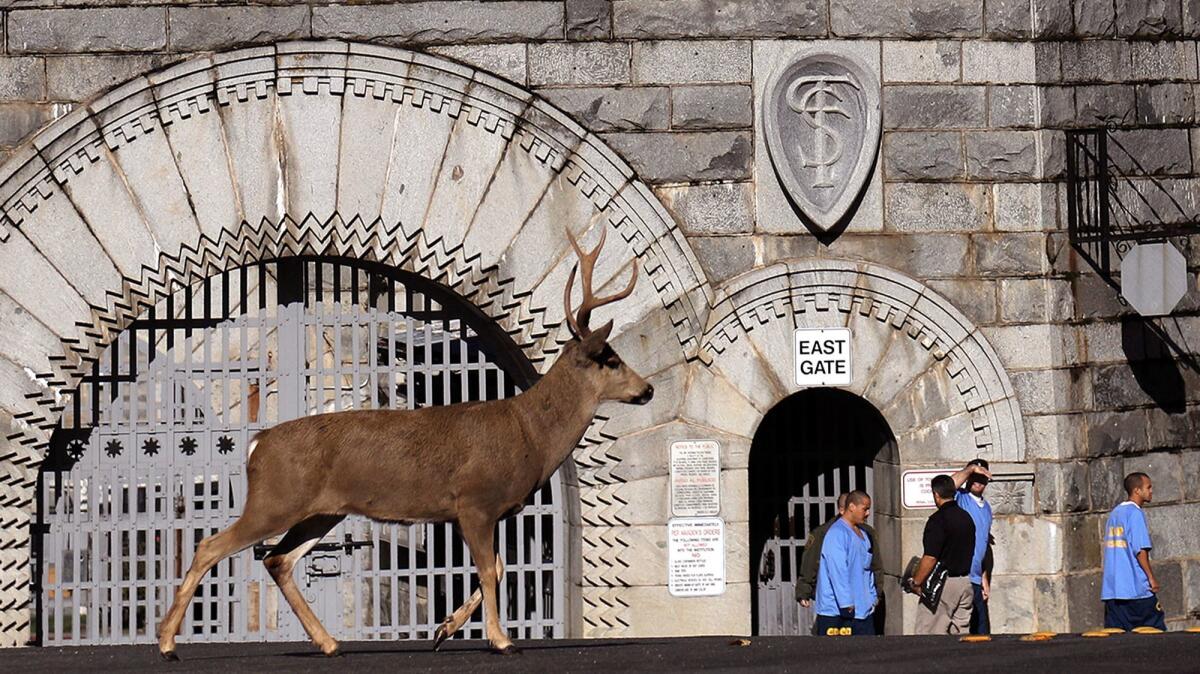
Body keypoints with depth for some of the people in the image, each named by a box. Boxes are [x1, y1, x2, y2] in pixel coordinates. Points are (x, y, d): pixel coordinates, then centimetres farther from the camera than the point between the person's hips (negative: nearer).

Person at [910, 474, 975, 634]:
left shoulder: (937, 520, -14)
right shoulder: (966, 518, 10)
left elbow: (930, 558, -18)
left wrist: (916, 582, -9)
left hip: (943, 583, -8)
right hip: (965, 582, 8)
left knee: (929, 636, -5)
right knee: (960, 634, 8)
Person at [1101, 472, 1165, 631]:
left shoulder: (1115, 513, 17)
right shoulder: (1135, 513, -9)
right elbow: (1140, 550, -15)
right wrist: (1151, 577, -9)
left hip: (1111, 588, 8)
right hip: (1137, 588, -8)